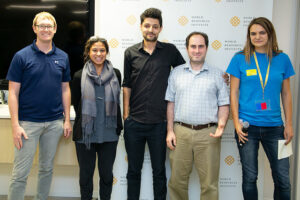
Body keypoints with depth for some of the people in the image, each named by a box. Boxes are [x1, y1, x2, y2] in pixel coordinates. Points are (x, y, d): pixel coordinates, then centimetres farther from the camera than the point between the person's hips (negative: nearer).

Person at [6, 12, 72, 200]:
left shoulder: (62, 57, 6)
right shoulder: (22, 56, -5)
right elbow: (13, 92, -6)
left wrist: (67, 119, 6)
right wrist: (15, 125, -12)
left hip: (54, 122, 4)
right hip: (28, 122, -3)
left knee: (47, 168, 16)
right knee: (21, 173, 0)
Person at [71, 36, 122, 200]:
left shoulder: (115, 74, 2)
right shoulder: (79, 76, -2)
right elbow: (75, 102, 7)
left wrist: (117, 125, 10)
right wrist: (86, 119, 8)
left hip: (109, 134, 1)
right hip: (85, 133, -1)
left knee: (107, 173, 12)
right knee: (86, 173, 11)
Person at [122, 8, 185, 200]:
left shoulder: (170, 51, 1)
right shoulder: (131, 53, 4)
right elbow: (127, 86, 7)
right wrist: (126, 115, 3)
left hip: (159, 122, -1)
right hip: (134, 123, 1)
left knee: (159, 171, 10)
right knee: (133, 170, 13)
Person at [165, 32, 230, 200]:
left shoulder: (217, 74, 9)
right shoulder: (176, 72, 12)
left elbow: (224, 104, 7)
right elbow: (171, 103, 10)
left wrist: (221, 124, -11)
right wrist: (170, 130, 3)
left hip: (208, 133, -1)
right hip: (181, 132, 1)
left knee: (209, 183, 3)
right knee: (177, 180, 7)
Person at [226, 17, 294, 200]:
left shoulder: (282, 59, 4)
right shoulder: (240, 59, 0)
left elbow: (286, 94, 8)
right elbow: (234, 92, 0)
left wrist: (289, 124, 4)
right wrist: (237, 122, -7)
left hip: (274, 126, 2)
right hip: (247, 126, -1)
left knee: (283, 177, 5)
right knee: (250, 177, 9)